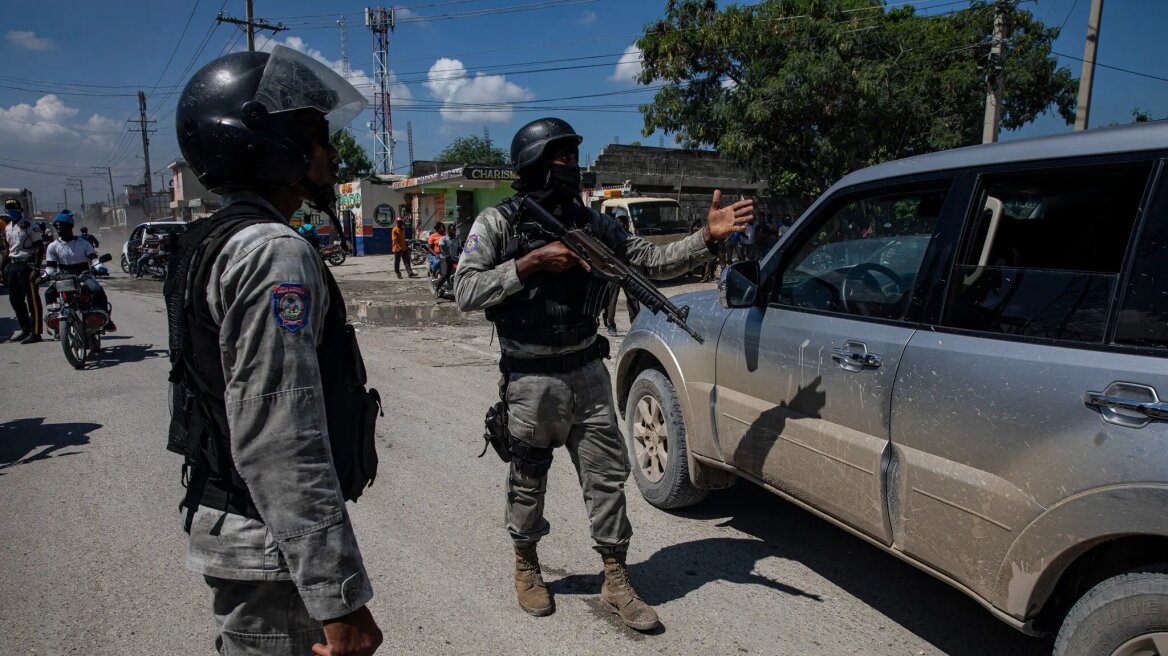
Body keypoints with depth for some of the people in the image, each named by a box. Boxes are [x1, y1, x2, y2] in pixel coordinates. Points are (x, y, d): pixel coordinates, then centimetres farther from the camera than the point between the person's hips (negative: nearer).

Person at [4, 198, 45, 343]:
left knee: (32, 300, -7)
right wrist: (5, 268, 17)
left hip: (27, 265, -8)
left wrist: (36, 269, -18)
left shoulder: (30, 226, -8)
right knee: (15, 300, 11)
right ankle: (26, 330, 20)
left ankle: (35, 333, -6)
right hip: (12, 266, 8)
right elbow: (8, 249, 22)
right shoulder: (8, 228, 16)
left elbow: (40, 248, -12)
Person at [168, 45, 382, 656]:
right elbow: (281, 449, -28)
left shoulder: (208, 245, 11)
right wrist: (340, 601, -26)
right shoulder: (275, 252, -21)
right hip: (271, 550, -9)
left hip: (221, 526, 10)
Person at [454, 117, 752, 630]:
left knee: (607, 476, 7)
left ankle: (616, 581, 23)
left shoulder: (589, 222, 6)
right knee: (528, 482, 12)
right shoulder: (498, 222, -5)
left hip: (587, 371, 4)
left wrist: (707, 237, -7)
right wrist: (532, 264, -20)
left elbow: (652, 261, 5)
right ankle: (526, 567, 36)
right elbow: (466, 291, -13)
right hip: (531, 379, -3)